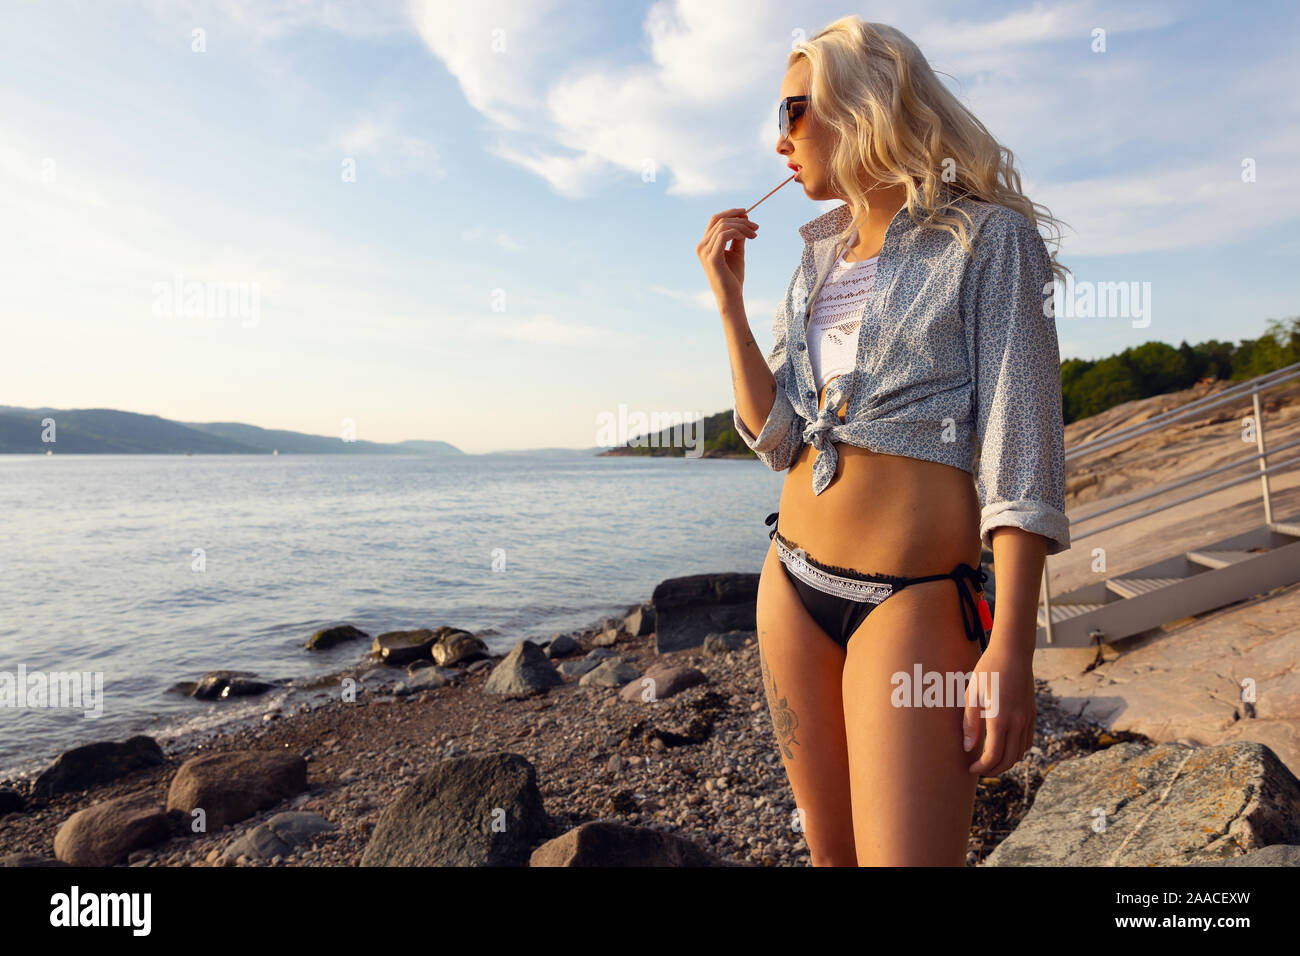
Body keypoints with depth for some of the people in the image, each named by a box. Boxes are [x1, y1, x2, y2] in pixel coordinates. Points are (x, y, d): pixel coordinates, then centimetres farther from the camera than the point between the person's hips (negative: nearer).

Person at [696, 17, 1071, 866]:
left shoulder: (989, 239, -4)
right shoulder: (818, 263, 14)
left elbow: (1022, 447, -12)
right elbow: (778, 440, 7)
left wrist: (1011, 649, -18)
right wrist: (728, 297, 2)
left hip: (913, 599, -6)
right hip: (793, 581, 6)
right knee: (831, 850, 16)